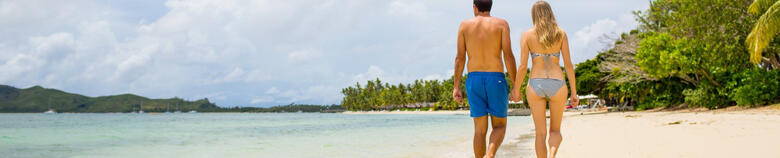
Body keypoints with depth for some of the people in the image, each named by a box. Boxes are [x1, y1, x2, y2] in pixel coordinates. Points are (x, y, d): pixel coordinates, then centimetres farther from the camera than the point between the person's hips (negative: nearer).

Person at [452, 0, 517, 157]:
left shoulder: (465, 25, 7)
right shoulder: (501, 24, 2)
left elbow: (460, 58, 3)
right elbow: (508, 55, -6)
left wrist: (456, 86, 6)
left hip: (473, 79, 2)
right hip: (496, 79, -2)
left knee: (480, 129, 9)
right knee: (500, 126, 8)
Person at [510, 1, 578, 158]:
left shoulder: (527, 35, -2)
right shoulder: (561, 34, 1)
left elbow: (523, 66, -5)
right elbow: (568, 64, -2)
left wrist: (516, 90, 7)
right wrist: (574, 92, 4)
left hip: (535, 86, 0)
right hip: (557, 86, 1)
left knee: (541, 133, 9)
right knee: (555, 130, 15)